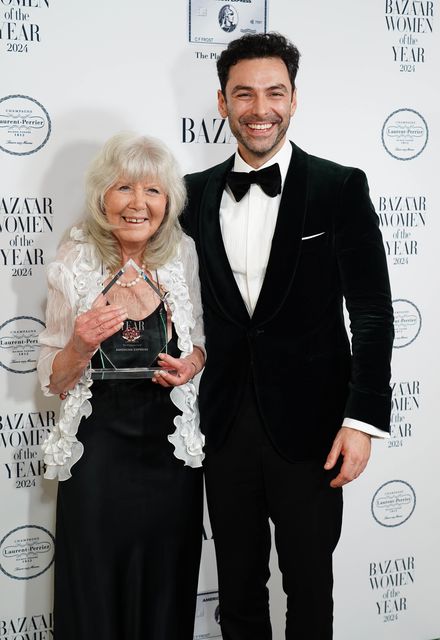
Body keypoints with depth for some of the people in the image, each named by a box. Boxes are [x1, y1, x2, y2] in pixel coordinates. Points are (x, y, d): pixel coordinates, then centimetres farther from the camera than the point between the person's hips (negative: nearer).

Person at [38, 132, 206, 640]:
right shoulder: (74, 265, -8)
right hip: (99, 453, -2)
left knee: (167, 597, 16)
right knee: (97, 597, 11)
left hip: (171, 450, 2)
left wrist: (193, 361, -9)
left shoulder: (183, 257, -3)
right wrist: (81, 347, -22)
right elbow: (53, 382, -2)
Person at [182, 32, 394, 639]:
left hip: (309, 425, -3)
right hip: (227, 424, 3)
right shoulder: (198, 193, 5)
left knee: (309, 585, 13)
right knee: (238, 586, 17)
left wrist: (363, 418, -13)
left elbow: (372, 311, -8)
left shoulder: (340, 188, -5)